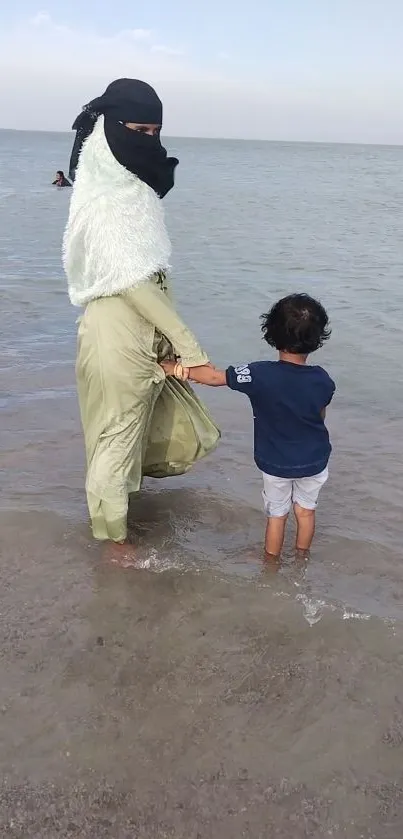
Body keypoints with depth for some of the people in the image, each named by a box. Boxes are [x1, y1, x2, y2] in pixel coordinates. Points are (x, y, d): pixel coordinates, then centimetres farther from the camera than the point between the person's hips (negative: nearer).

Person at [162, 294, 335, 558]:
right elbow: (321, 416, 1)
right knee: (306, 510, 22)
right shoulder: (322, 380, -17)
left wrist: (175, 368, -7)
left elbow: (215, 377, -19)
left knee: (277, 514, 18)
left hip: (275, 463, -1)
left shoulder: (261, 374, -26)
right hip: (314, 461, 2)